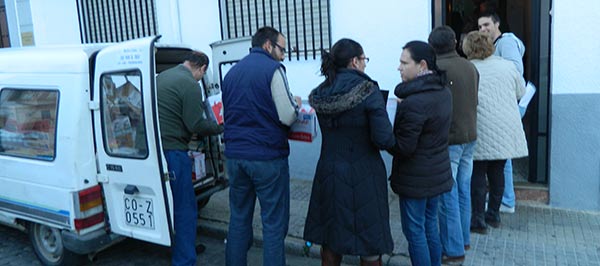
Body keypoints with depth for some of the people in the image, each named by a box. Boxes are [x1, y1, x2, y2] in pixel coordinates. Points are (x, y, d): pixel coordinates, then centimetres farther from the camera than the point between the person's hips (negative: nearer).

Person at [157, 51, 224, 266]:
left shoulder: (162, 76, 14)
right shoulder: (190, 85, -14)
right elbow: (196, 125, -17)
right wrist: (220, 127, 0)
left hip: (156, 148, 9)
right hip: (172, 151, -9)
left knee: (176, 203, 23)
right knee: (186, 209, 0)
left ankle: (184, 246, 38)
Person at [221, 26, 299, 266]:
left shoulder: (232, 72, 13)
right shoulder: (272, 69, -8)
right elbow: (287, 117, -14)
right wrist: (295, 104, 5)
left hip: (234, 156, 7)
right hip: (267, 157, -6)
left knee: (239, 218, 16)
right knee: (274, 223, 2)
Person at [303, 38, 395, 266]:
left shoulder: (321, 93, 1)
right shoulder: (368, 90, -15)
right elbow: (384, 140, -18)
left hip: (329, 174, 5)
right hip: (363, 177, -5)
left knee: (330, 238, 18)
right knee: (370, 240, 12)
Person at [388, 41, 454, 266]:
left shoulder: (413, 102, -25)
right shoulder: (443, 92, 4)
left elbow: (403, 147, -22)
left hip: (415, 179, -9)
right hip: (438, 173, 9)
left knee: (415, 232, 5)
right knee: (430, 226, 21)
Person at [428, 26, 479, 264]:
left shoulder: (436, 69, -16)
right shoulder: (470, 67, 7)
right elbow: (473, 101, 13)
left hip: (448, 140, -7)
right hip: (469, 137, 8)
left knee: (448, 196, 1)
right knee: (463, 191, 17)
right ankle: (463, 239, 30)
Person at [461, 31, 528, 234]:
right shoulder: (507, 66, 2)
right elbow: (520, 92, 13)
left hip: (481, 132, -4)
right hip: (506, 131, 4)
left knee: (478, 173, 4)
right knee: (497, 171, 15)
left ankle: (478, 219, 6)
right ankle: (494, 214, 26)